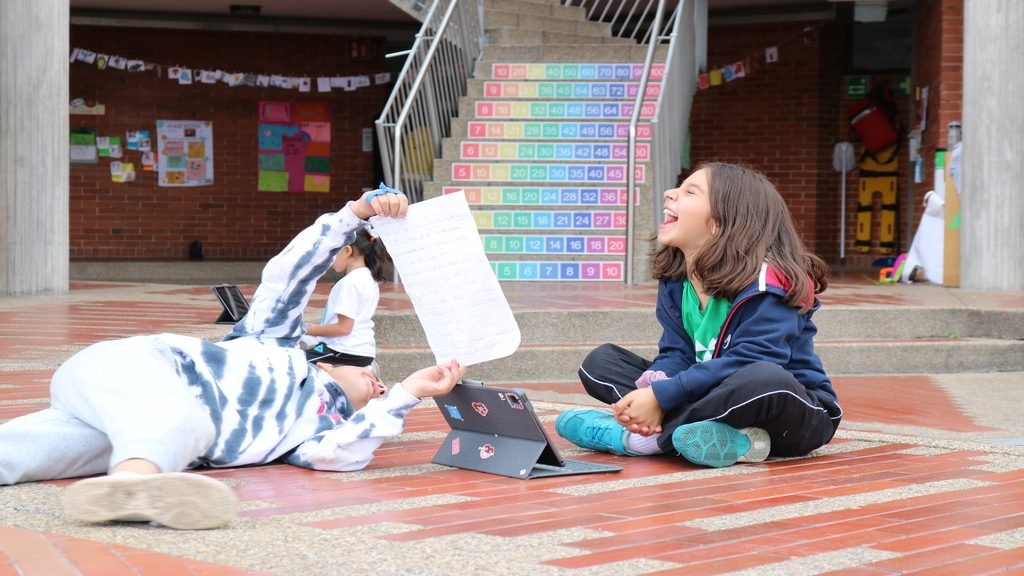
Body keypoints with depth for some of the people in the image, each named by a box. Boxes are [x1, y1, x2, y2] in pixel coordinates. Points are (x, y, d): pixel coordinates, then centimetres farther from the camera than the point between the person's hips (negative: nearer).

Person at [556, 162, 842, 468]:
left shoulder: (763, 283, -19)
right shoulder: (675, 282, 4)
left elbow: (749, 363, -29)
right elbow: (676, 355, 0)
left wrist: (660, 397, -30)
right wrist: (650, 391, -23)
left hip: (795, 412, -7)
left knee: (766, 380, -42)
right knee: (601, 361, 0)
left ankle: (651, 437, -24)